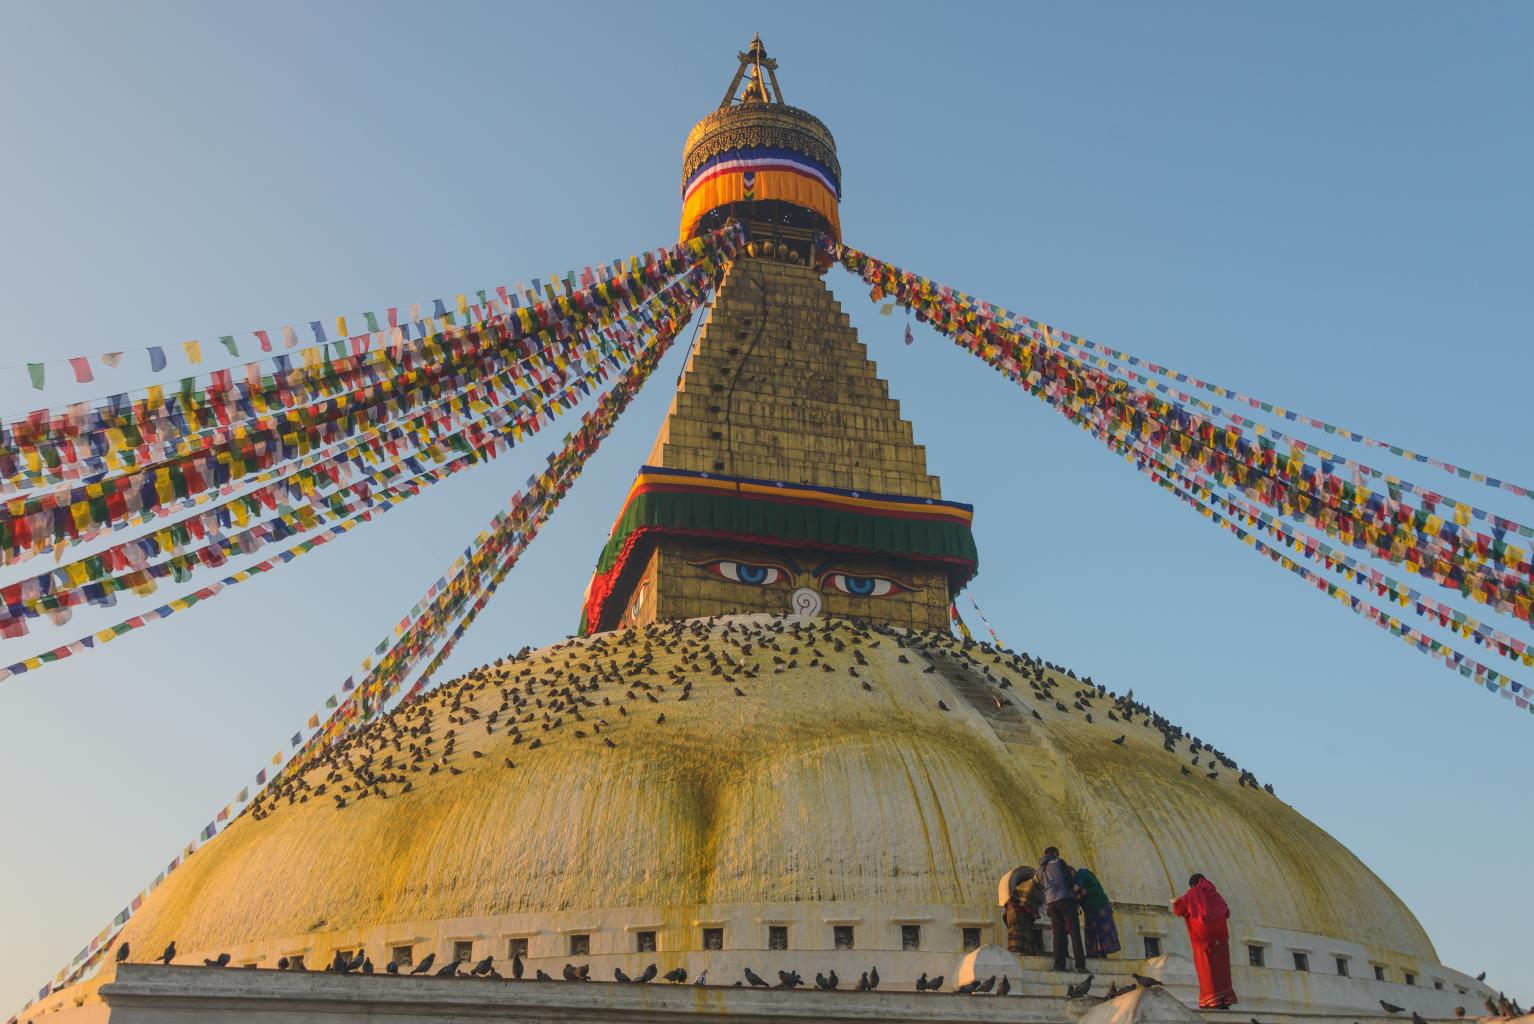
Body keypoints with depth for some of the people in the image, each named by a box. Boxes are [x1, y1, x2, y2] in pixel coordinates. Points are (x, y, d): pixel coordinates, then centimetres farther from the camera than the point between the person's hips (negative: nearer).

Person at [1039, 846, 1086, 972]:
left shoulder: (1041, 869, 23)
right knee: (1074, 930, -5)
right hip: (1065, 897, -5)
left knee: (1058, 932, 4)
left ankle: (1059, 963, -11)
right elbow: (1070, 880, -1)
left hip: (1051, 901, 5)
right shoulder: (1059, 862, 7)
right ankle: (1080, 963, -14)